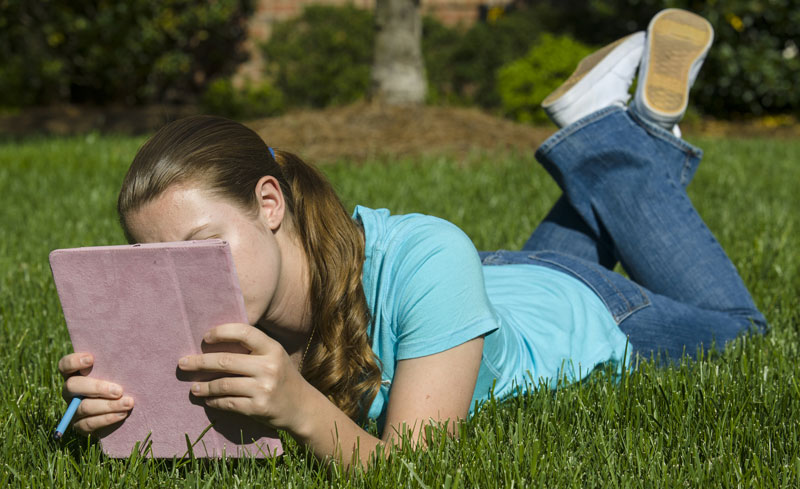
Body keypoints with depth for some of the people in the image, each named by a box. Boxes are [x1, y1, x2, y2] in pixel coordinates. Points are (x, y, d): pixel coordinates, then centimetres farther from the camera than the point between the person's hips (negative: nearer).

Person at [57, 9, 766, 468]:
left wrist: (305, 412, -66)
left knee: (728, 321, 30)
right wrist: (113, 415, -52)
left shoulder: (425, 262, -49)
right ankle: (595, 125, 43)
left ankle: (630, 132, 32)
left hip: (583, 319, -4)